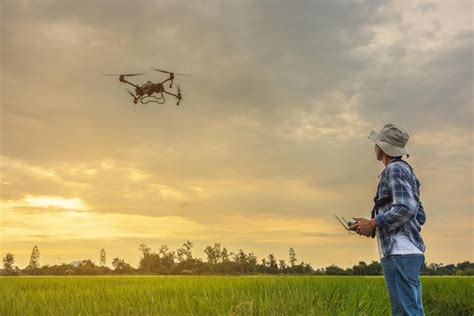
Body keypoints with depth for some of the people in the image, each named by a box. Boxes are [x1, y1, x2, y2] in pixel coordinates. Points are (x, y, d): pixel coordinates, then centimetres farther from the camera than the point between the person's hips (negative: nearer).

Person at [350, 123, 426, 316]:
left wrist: (373, 223, -10)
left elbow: (406, 208, -19)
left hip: (399, 253, -10)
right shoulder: (407, 172, 22)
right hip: (410, 252, 10)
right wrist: (375, 226, 17)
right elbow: (420, 217, 22)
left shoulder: (394, 169, -6)